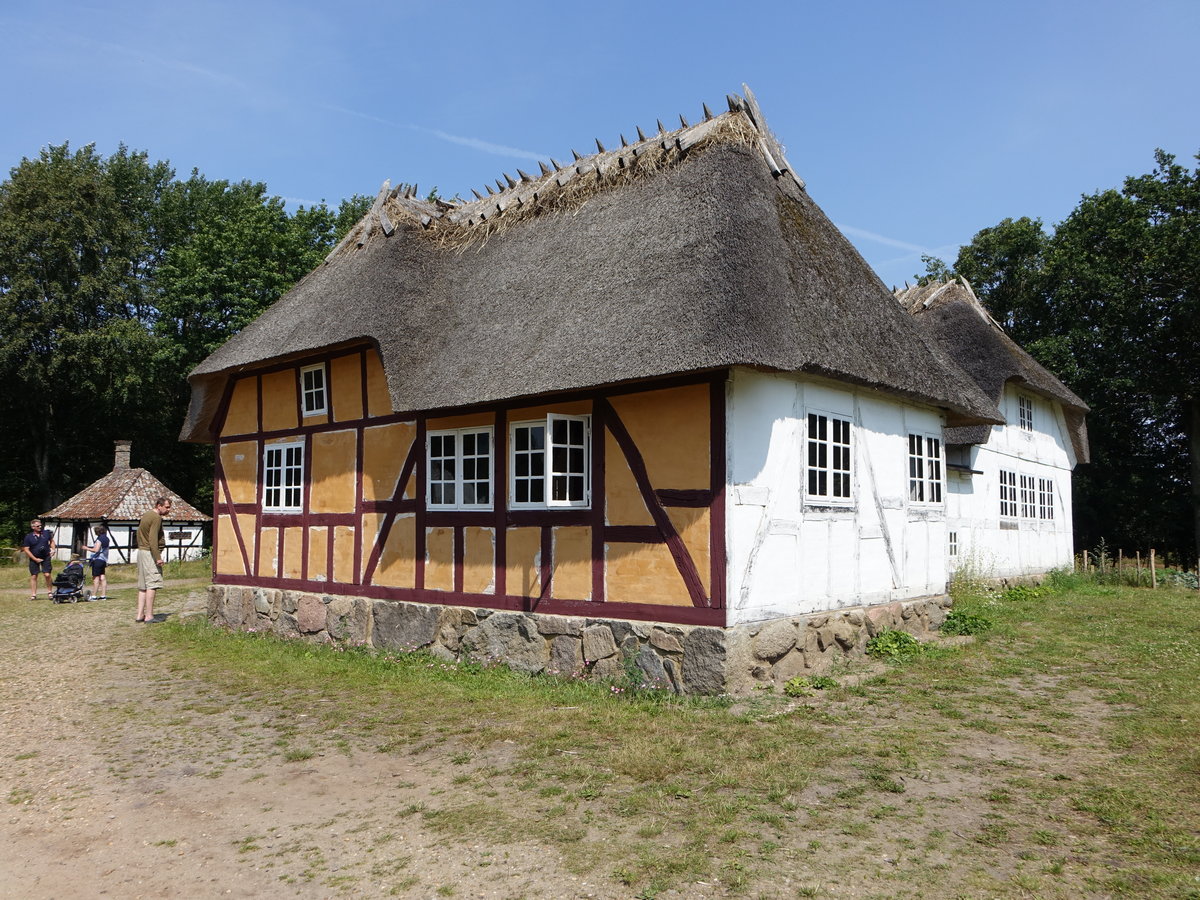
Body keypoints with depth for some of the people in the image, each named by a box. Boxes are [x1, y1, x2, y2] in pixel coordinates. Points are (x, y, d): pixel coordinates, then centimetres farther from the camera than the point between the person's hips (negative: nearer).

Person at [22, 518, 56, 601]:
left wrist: (53, 549, 0)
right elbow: (26, 549, -5)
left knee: (47, 575, -7)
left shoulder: (46, 533, 1)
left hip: (46, 557, 1)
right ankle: (33, 594, 10)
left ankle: (50, 591, 8)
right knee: (33, 576, 3)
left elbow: (51, 541, 17)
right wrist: (35, 559, -11)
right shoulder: (28, 537, -6)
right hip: (34, 559, -1)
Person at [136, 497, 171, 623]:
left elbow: (139, 534, 21)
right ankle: (149, 616, -10)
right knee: (152, 584, -9)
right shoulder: (156, 518, -14)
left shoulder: (146, 514, 17)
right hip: (150, 553, -10)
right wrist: (158, 558, -22)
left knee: (143, 586, 11)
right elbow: (153, 539, -21)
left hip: (141, 551, 10)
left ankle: (140, 615, 12)